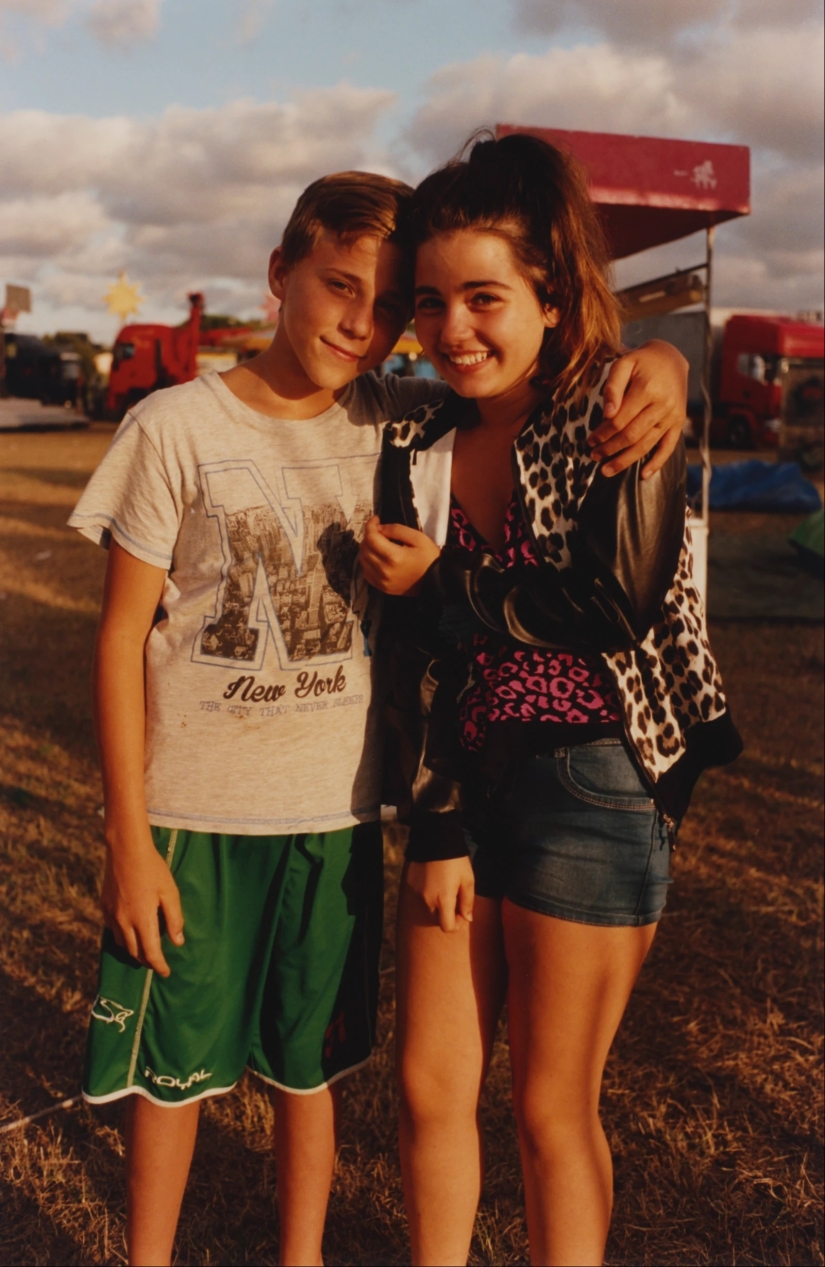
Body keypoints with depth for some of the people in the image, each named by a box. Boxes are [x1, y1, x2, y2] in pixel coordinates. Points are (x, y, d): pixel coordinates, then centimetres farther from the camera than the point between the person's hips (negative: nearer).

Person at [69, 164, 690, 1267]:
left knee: (311, 1066, 18)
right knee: (171, 1065, 13)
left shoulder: (405, 423, -1)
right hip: (189, 814, -2)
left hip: (336, 814, 2)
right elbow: (122, 639, -6)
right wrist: (129, 839, -8)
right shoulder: (177, 428, -8)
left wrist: (659, 365, -18)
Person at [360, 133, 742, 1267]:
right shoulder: (419, 450, 6)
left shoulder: (617, 411, -6)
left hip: (594, 784, -5)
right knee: (430, 1087, 11)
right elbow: (421, 659, 5)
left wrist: (441, 586, -8)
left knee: (553, 1106, 8)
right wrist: (436, 828, 0)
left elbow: (621, 602, -16)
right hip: (463, 784, 5)